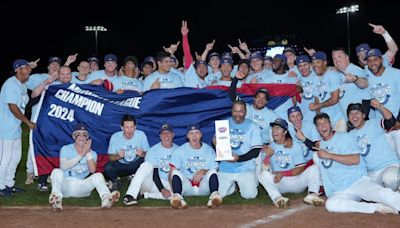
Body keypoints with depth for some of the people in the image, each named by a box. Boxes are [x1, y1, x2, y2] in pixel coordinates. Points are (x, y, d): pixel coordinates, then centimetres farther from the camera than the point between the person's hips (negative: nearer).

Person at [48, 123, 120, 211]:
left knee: (98, 175, -23)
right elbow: (63, 166, -13)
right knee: (57, 171, -28)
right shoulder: (65, 149, 6)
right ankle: (57, 196, -55)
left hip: (82, 186, 1)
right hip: (66, 185, -1)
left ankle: (106, 198, -54)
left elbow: (92, 170, -9)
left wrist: (88, 152, -16)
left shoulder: (92, 153, 11)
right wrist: (81, 155, -17)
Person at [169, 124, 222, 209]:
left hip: (204, 187, 1)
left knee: (212, 172, -23)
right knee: (176, 172, -25)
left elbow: (214, 171, 2)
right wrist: (172, 188, -20)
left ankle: (214, 195, -45)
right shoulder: (180, 151, 2)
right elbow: (172, 173, -4)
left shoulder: (209, 150, 5)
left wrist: (203, 171, -19)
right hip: (186, 188, 0)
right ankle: (177, 196, -49)